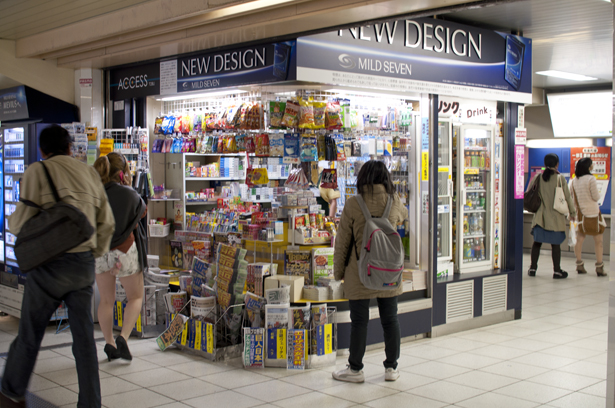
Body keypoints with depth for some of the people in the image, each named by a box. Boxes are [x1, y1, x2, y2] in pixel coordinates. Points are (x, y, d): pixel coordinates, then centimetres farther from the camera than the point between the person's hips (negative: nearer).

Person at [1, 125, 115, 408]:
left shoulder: (38, 172, -6)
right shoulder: (90, 173, 9)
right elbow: (107, 223, 10)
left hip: (50, 264, -4)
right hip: (84, 264, 4)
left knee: (30, 332, 13)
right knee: (84, 337, 8)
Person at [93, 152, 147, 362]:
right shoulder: (127, 194, -14)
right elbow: (142, 212, 6)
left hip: (98, 251, 4)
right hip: (124, 250, -4)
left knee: (106, 300, 17)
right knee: (135, 296, 13)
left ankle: (110, 344, 18)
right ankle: (123, 337, -5)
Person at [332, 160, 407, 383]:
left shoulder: (353, 204, -10)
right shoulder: (394, 202, -1)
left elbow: (342, 241, -5)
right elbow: (403, 215, 26)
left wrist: (339, 272, 4)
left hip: (360, 272, -3)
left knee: (359, 321, 5)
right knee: (390, 319, 12)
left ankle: (355, 369, 15)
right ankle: (391, 367, 22)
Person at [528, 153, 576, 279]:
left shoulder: (538, 177, 0)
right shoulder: (560, 179, -7)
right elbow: (567, 197, -2)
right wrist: (572, 212, 8)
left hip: (540, 216, 3)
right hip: (555, 217, -3)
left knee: (537, 242, 10)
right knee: (555, 244, 2)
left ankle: (533, 268, 14)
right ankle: (557, 271, 7)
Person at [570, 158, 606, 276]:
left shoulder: (574, 181, 4)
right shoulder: (591, 179, -13)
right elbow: (596, 197, -10)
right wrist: (598, 193, 10)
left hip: (579, 212, 6)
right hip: (592, 213, -5)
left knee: (579, 239, 9)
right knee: (598, 240, 3)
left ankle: (579, 265, 12)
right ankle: (599, 267, 3)